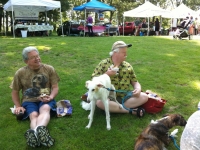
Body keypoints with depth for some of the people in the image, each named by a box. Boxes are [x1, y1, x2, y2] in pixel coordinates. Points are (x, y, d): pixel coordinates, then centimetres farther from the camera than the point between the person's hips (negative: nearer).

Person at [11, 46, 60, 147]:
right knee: (34, 115, -34)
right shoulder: (20, 73, 6)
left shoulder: (49, 69, 6)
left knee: (45, 109, -37)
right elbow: (15, 92, 15)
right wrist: (18, 106, -1)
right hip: (29, 101, 0)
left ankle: (34, 133, -67)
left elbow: (55, 87, 6)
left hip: (45, 99, 0)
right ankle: (39, 133, -68)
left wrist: (51, 97, -15)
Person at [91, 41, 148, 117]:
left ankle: (115, 107, -21)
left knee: (144, 97, -17)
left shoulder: (128, 66, 10)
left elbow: (135, 82, 13)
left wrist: (138, 89, -10)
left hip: (125, 97, 3)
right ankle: (131, 110, -25)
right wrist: (106, 74, -18)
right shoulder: (103, 64, 0)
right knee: (99, 102, -35)